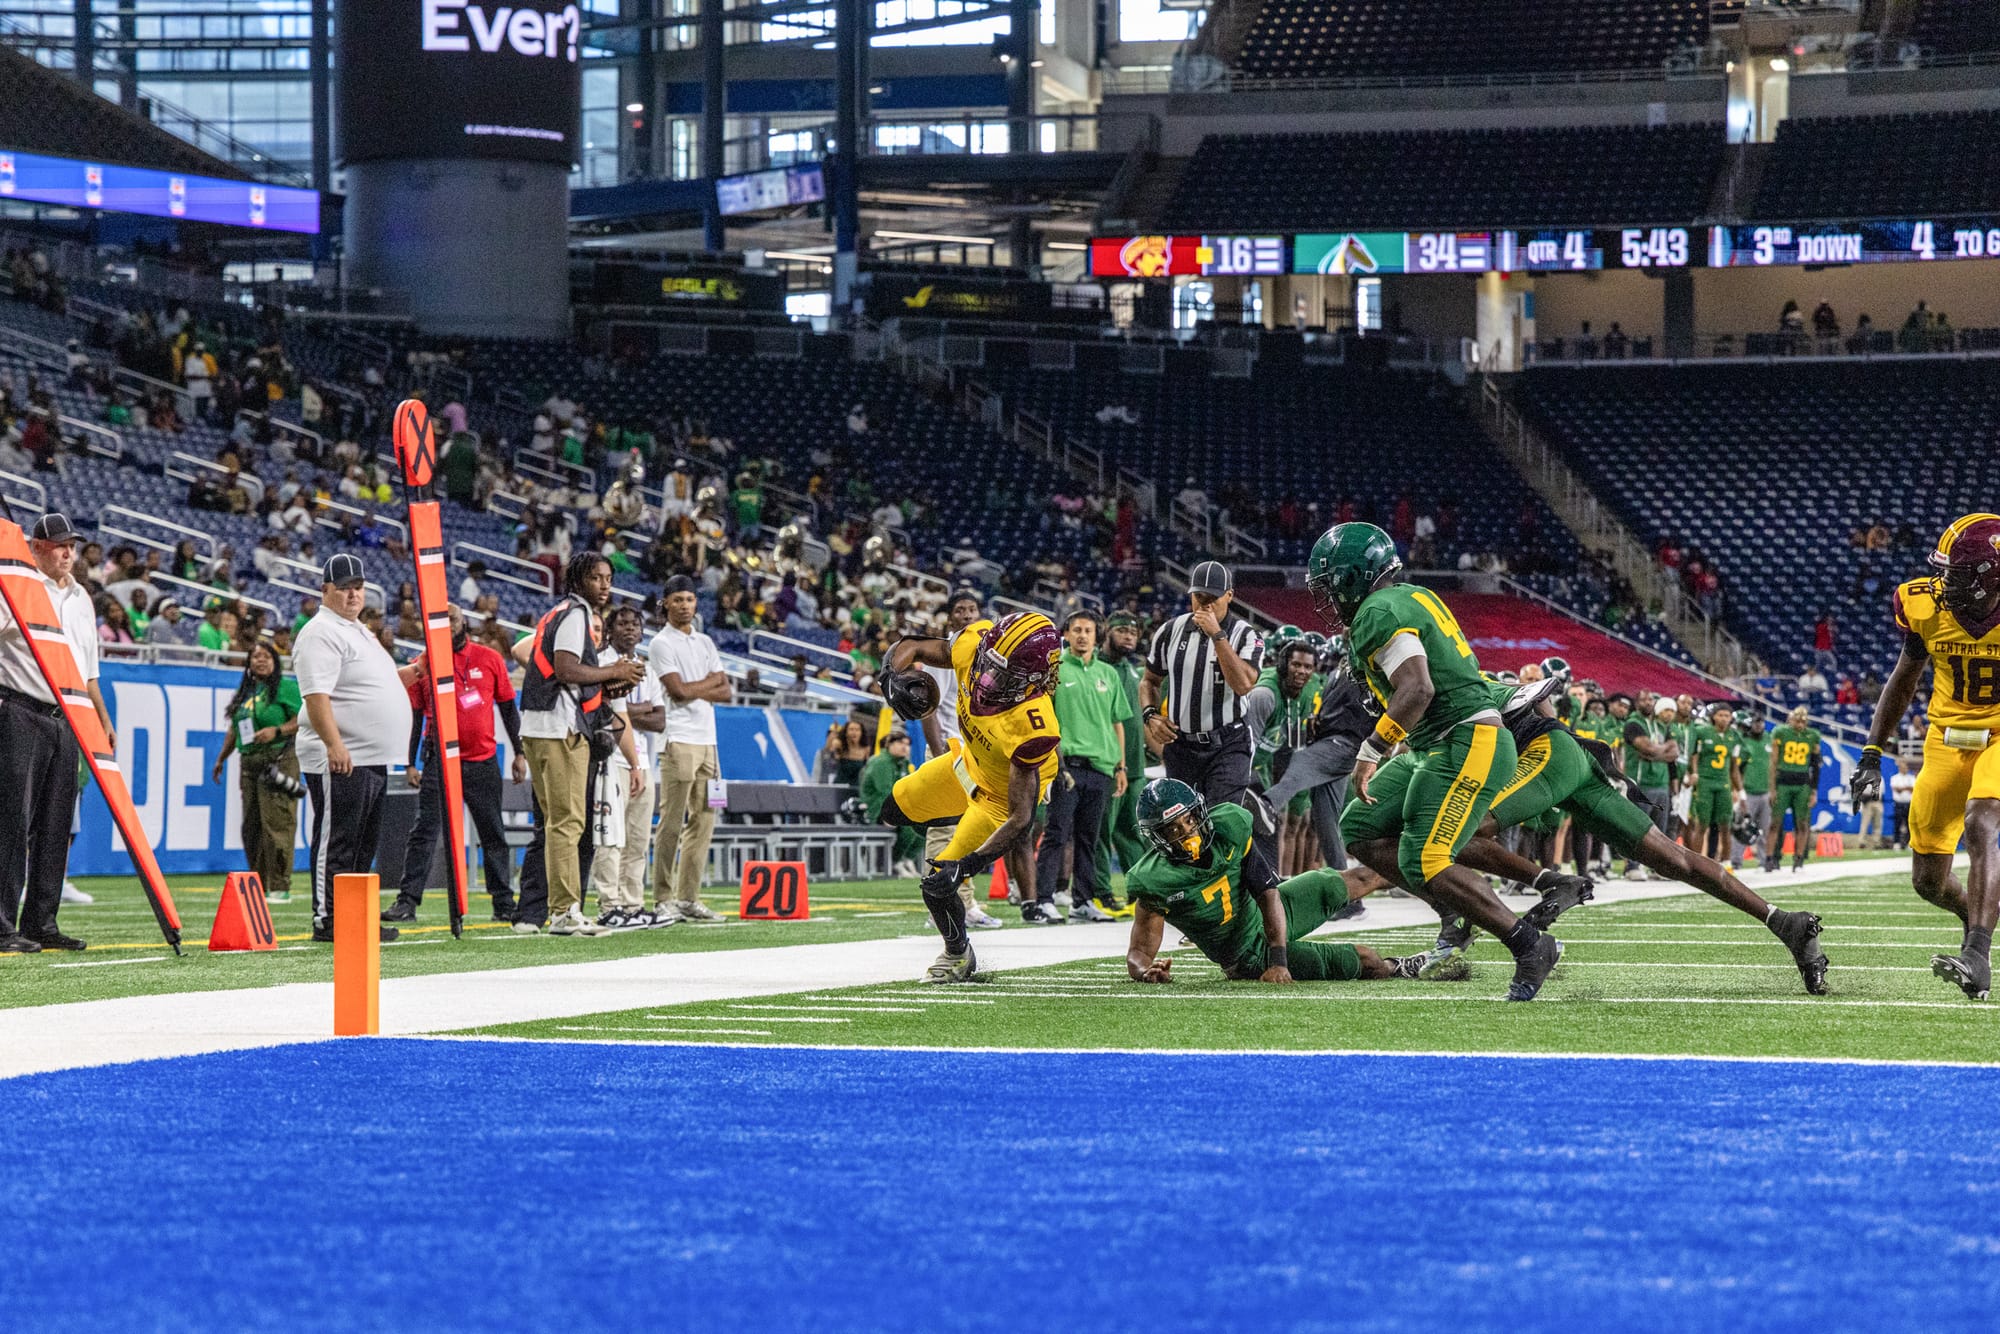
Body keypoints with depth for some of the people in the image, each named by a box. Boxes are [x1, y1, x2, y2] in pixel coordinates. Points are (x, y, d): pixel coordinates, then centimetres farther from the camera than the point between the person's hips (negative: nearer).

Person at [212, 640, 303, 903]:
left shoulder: (286, 686, -3)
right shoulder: (244, 691, 18)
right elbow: (235, 729, 27)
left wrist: (277, 731, -19)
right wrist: (221, 759, 28)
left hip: (278, 760, -8)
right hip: (249, 764, 8)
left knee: (276, 824, -11)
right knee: (251, 827, 7)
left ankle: (280, 888, -10)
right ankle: (259, 886, 13)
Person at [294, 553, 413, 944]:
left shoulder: (358, 631, 21)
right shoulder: (321, 633, -11)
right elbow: (316, 695, -21)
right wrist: (334, 744, -30)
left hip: (373, 760, 10)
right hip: (339, 762, -10)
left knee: (363, 843, 12)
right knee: (336, 842, -9)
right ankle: (327, 920, -8)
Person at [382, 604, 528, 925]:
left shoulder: (489, 660, 5)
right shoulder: (422, 665, 3)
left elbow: (508, 708, 10)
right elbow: (415, 717, 7)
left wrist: (519, 753, 6)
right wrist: (411, 763, 2)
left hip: (482, 762, 1)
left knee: (493, 834, 6)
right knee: (424, 832, -7)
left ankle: (504, 904, 13)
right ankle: (407, 901, -9)